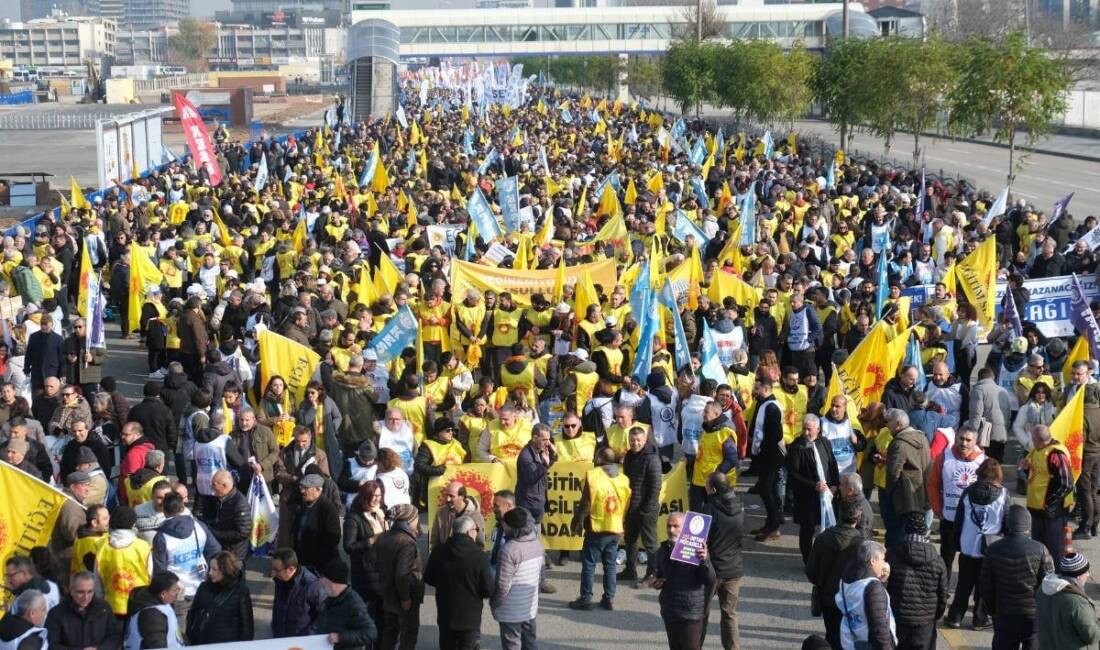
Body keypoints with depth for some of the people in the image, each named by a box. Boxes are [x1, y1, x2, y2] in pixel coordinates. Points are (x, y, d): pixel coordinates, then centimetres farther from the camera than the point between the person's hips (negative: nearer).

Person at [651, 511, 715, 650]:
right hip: (669, 612, 7)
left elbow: (710, 581, -18)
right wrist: (656, 583, 2)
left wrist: (705, 561, -36)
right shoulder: (663, 550, 8)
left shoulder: (697, 550, -12)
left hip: (692, 613, -6)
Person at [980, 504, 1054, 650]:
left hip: (1004, 617, 2)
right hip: (1034, 616, -2)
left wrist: (993, 610, 14)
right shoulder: (1040, 550, -13)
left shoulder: (993, 550, -6)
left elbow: (984, 587, -1)